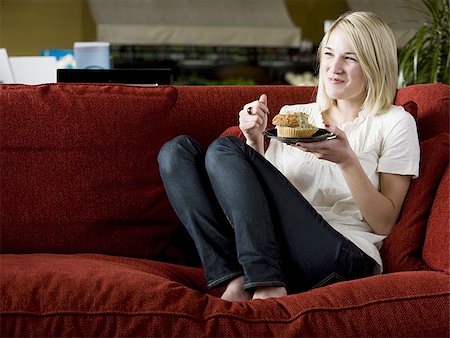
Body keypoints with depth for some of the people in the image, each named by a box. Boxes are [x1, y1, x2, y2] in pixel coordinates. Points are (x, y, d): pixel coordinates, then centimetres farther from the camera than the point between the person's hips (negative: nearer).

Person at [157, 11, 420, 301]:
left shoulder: (394, 122, 9)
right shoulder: (293, 114, 22)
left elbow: (384, 223, 3)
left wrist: (347, 161, -11)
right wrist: (255, 140, 3)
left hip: (345, 254, -5)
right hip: (270, 247, 6)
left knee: (225, 149, -20)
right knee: (177, 150, -7)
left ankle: (267, 287, -30)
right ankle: (232, 278, -23)